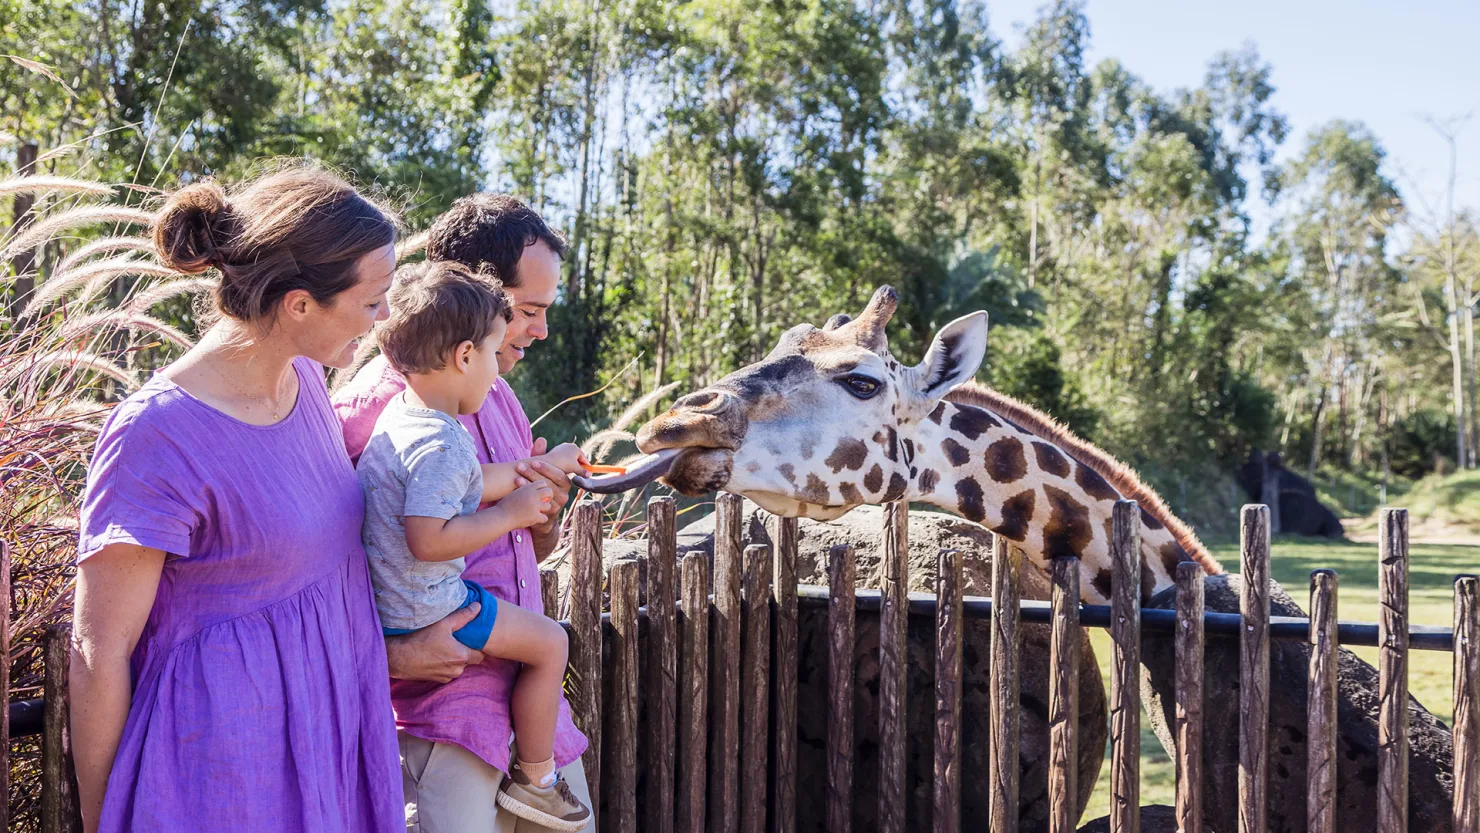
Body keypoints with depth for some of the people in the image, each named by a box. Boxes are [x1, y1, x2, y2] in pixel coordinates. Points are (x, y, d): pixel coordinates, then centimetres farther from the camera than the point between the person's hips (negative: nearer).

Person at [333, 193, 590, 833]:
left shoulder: (497, 396, 13)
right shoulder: (374, 402, -14)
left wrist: (546, 516, -1)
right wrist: (390, 654, -23)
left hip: (531, 700, 8)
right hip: (437, 713, -7)